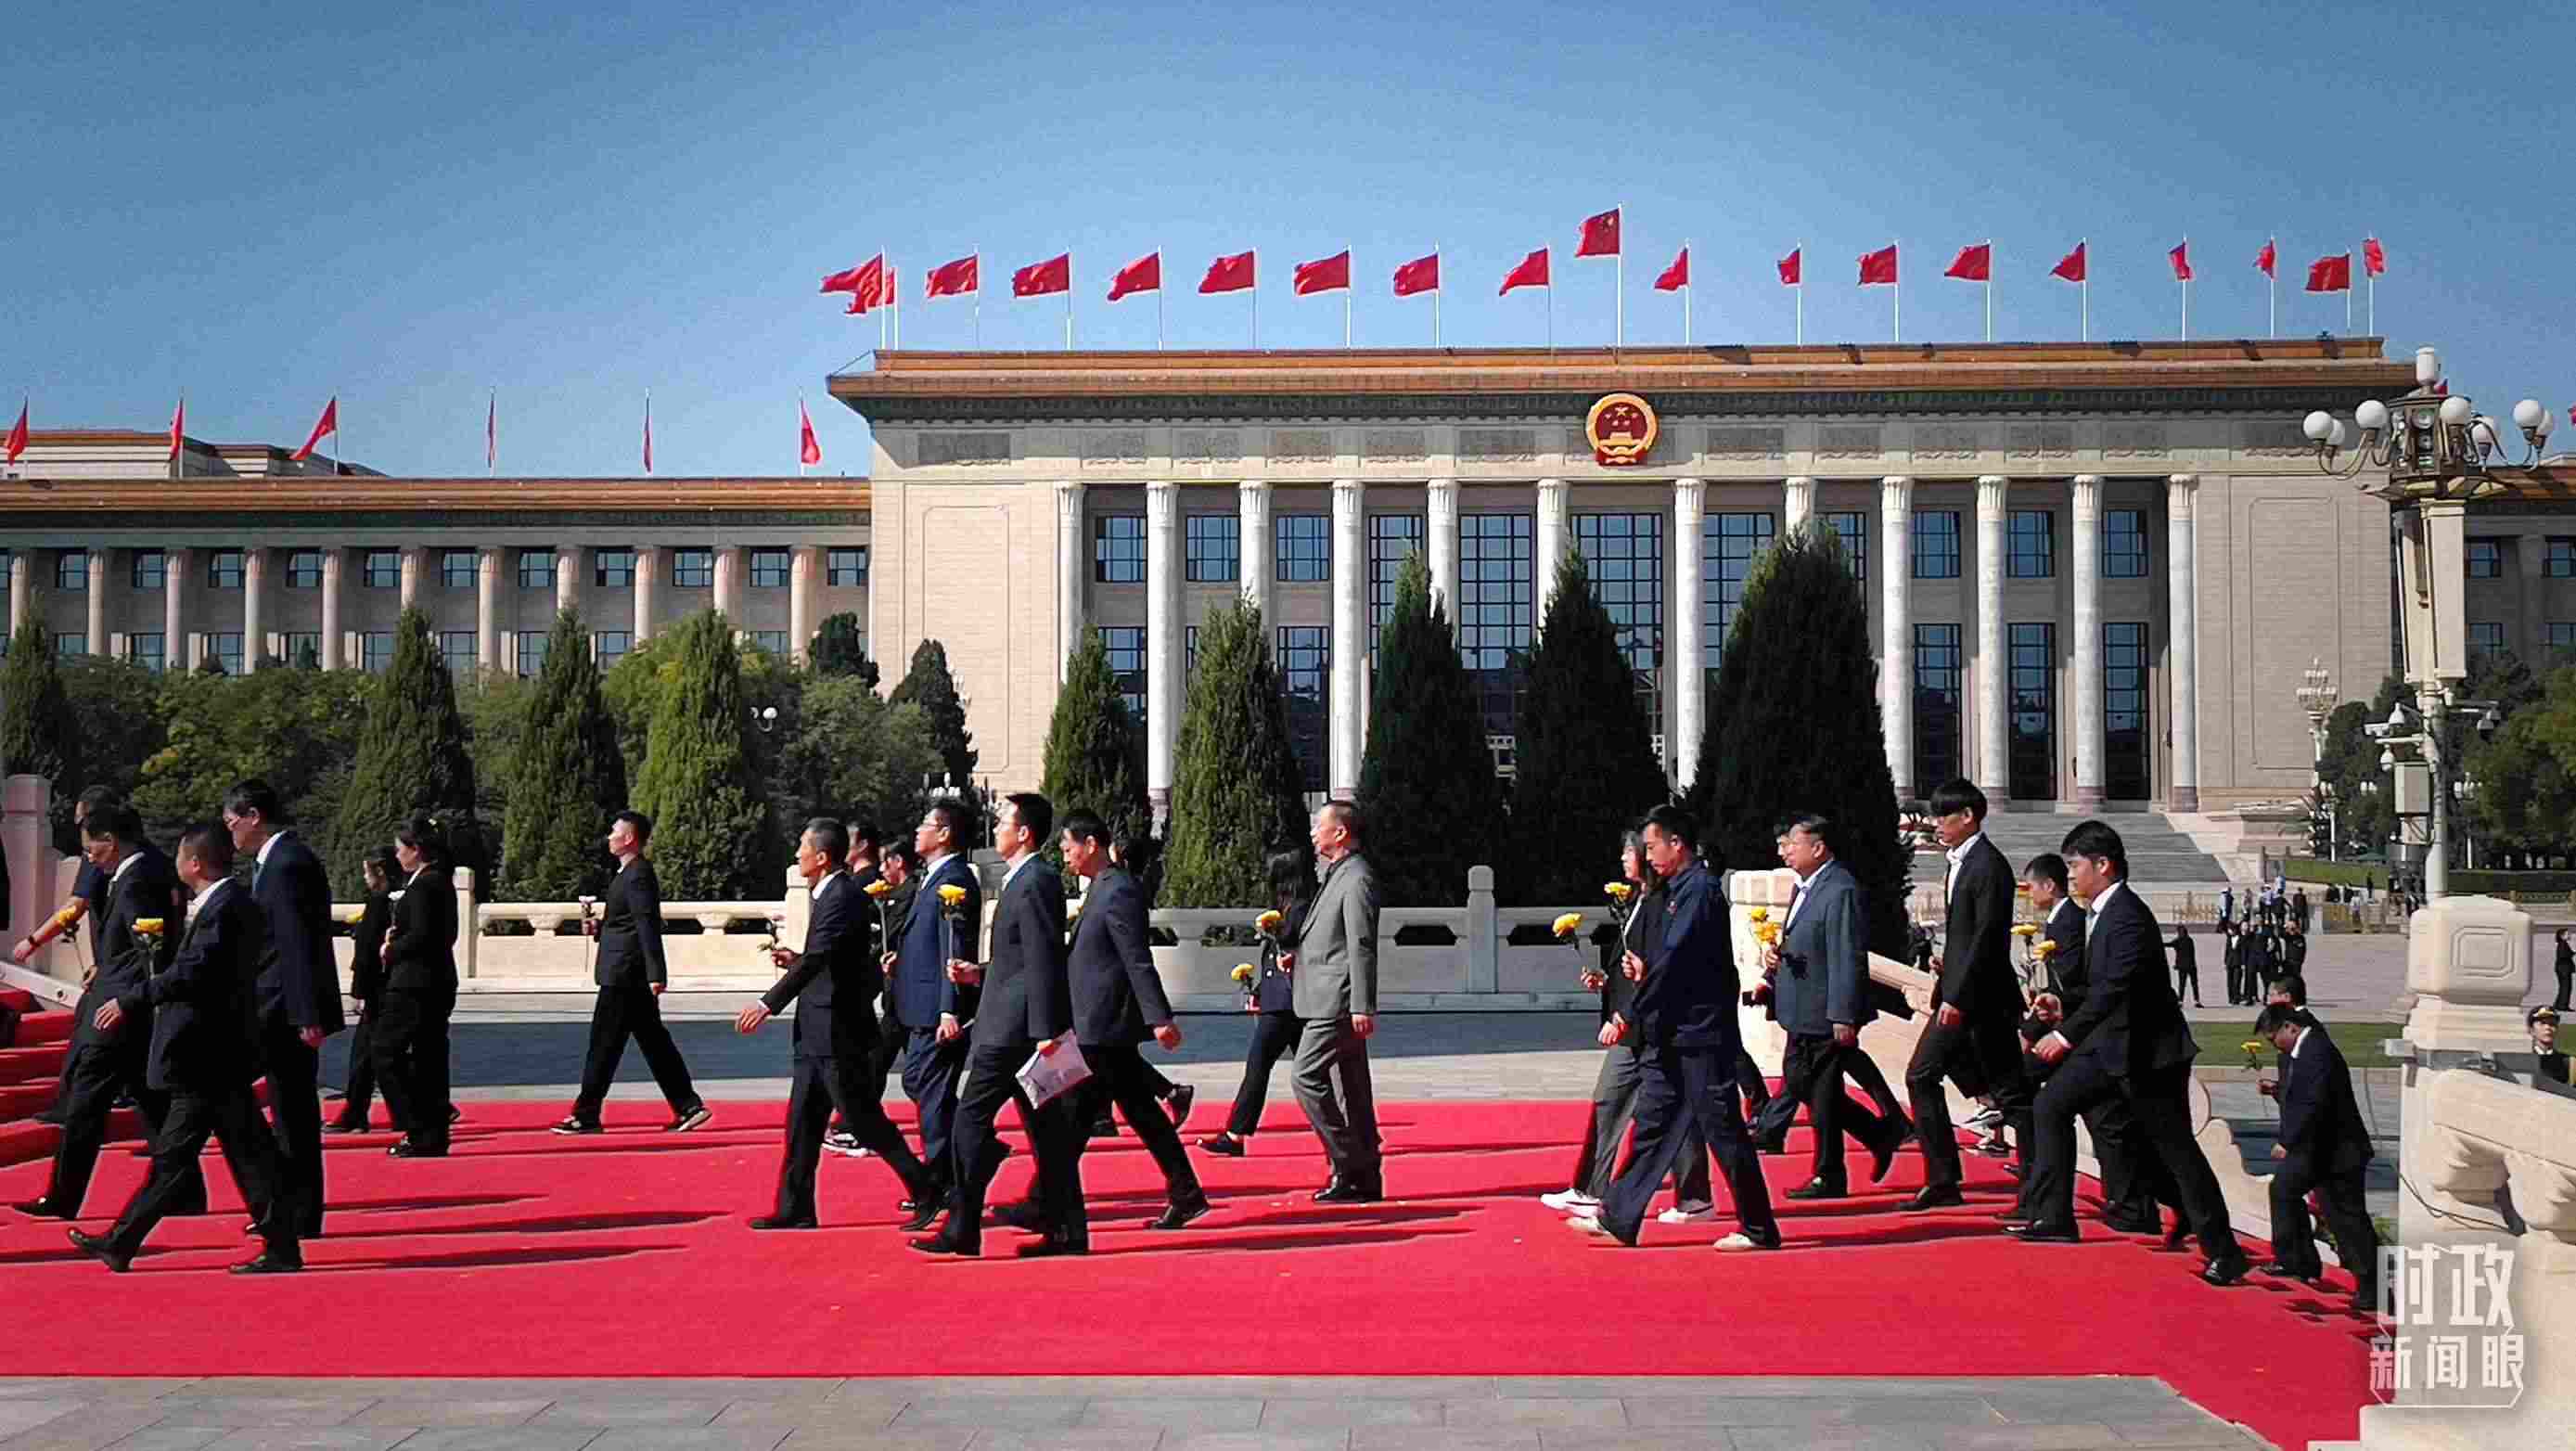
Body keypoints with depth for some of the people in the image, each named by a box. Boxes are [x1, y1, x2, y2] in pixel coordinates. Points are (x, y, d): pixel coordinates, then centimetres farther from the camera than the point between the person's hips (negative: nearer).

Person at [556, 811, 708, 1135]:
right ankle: (688, 1107, 11)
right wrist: (600, 926, 10)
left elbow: (649, 927, -22)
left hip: (624, 976, -10)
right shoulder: (631, 873, 16)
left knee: (604, 1045, -2)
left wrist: (656, 974, -26)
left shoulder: (638, 876, -15)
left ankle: (586, 1115, 6)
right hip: (629, 976, 10)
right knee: (654, 1043, 10)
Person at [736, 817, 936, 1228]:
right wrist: (796, 960, 6)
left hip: (839, 1033, -10)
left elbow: (819, 958, -26)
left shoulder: (843, 897, -17)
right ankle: (795, 1209, 15)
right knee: (802, 1124, 10)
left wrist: (769, 1004, -28)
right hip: (818, 1033, 10)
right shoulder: (827, 895, 14)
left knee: (864, 1121, -3)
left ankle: (926, 1190, 6)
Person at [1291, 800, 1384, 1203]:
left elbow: (1362, 948, -18)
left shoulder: (1357, 879, -13)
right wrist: (1296, 958, 12)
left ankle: (1349, 1166, -7)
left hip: (1339, 1003, -10)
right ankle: (1365, 1178, 14)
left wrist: (1362, 1008, -22)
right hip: (1332, 1002, 10)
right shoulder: (1339, 876, 18)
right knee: (1351, 1091, 10)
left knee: (1306, 1078, -11)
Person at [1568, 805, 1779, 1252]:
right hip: (1676, 1034, 10)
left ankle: (1758, 1228, 8)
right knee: (1653, 1123, 11)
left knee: (1723, 1130, -2)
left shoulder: (1700, 889, -15)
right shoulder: (1684, 888, 15)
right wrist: (1645, 970, -1)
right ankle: (1617, 1218, 15)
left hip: (1700, 1035, -10)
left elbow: (1674, 960, -20)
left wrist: (1634, 1017, -14)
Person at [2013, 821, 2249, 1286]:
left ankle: (2224, 1251, 11)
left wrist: (2066, 1034, -28)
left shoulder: (2128, 916, -22)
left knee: (2176, 1148, -1)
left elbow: (2116, 986, -29)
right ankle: (2054, 1218, 9)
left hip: (2148, 1050, -10)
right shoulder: (2104, 912, 8)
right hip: (2112, 1042, 10)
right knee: (2052, 1104, 6)